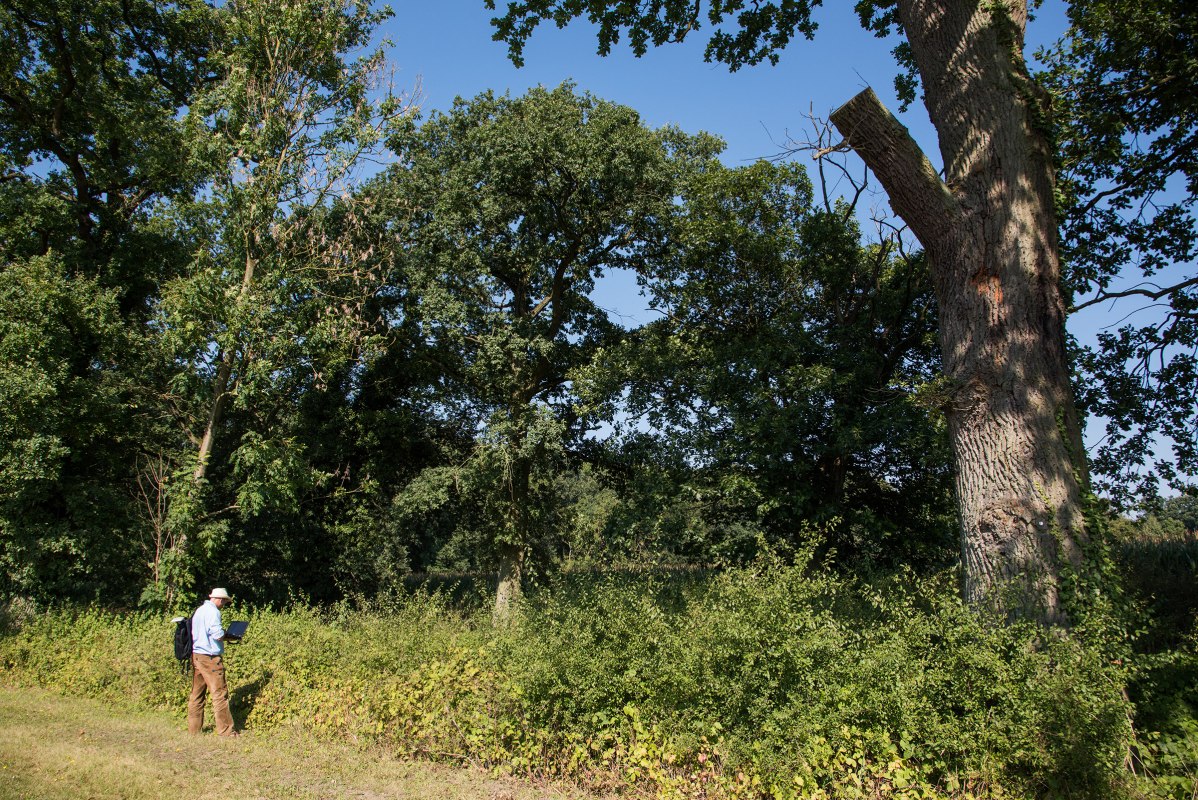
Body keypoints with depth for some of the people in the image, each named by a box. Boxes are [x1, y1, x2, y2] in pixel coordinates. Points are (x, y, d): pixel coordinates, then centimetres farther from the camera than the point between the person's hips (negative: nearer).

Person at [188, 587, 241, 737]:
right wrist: (230, 638, -4)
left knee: (196, 694, 13)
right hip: (210, 657, -9)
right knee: (219, 694, -4)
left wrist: (224, 636, 15)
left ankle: (194, 728, 19)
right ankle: (226, 730, -2)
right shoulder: (213, 611, -12)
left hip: (196, 656, 9)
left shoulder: (199, 610, 15)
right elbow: (217, 634, -21)